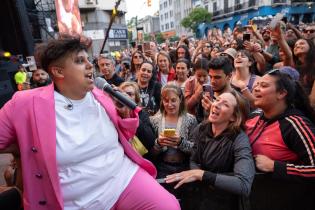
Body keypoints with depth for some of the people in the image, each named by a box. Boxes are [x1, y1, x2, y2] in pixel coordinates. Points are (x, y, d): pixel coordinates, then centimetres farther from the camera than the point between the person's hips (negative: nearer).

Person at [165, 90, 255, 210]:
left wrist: (201, 174, -31)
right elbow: (191, 161, -2)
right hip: (197, 194, 4)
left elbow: (245, 186, -29)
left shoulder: (240, 139, -19)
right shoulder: (201, 129, -5)